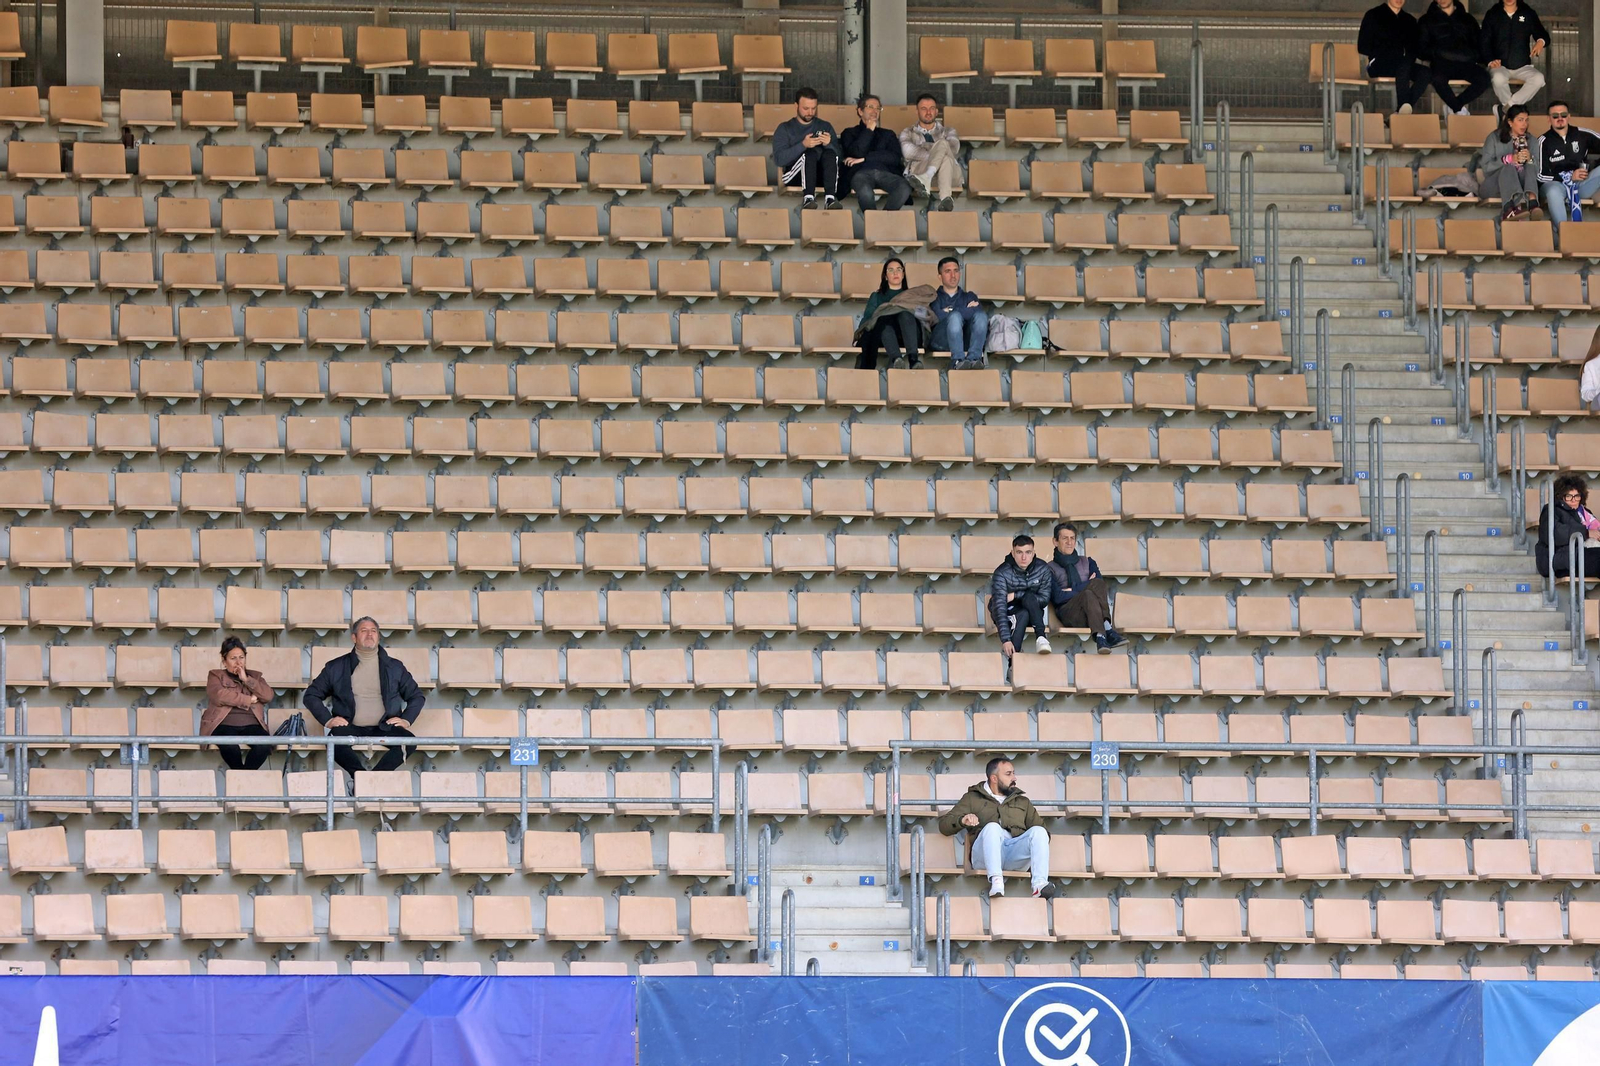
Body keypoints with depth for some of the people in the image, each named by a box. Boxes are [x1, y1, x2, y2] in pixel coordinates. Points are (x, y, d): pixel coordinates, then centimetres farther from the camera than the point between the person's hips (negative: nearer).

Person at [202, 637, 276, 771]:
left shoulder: (255, 676, 24)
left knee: (263, 746, -32)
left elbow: (269, 696, 6)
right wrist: (248, 700, -3)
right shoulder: (216, 676, 15)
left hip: (251, 725, 3)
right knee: (230, 747, -38)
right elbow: (218, 696, -7)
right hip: (224, 725, -3)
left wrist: (246, 680, 0)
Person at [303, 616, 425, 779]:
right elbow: (311, 696, 15)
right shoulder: (336, 667, 12)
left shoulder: (394, 667, 15)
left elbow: (416, 697, 22)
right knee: (335, 739, -37)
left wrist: (406, 720, 3)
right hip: (351, 728, -1)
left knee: (408, 740, -32)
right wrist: (327, 720, -1)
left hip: (384, 728, 1)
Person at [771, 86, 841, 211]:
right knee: (811, 153, -31)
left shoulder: (824, 126, 18)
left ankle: (830, 197, -44)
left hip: (821, 175, 2)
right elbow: (779, 159, -5)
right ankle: (808, 198, -47)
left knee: (829, 153, -28)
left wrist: (829, 144, -15)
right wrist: (803, 145, -18)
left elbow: (838, 155, 7)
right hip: (793, 176, -2)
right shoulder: (785, 129, 11)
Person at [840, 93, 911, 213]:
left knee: (905, 188, -35)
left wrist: (864, 158, 2)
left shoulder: (888, 135, 30)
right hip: (861, 172, -2)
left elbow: (895, 158, 9)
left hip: (885, 172, 2)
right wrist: (869, 130, 12)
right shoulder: (849, 133, 25)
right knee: (864, 190, -42)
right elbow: (857, 152, 2)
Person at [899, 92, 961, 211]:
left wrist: (922, 147, 2)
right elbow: (908, 152, 1)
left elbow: (954, 149, 4)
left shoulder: (947, 131, 28)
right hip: (920, 169, -1)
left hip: (949, 172, 1)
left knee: (942, 144, -30)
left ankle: (925, 178, -56)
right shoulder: (908, 132, 25)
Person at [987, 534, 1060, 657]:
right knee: (1023, 615, -36)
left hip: (1032, 613, 2)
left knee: (1029, 597, -31)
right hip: (1008, 614, -2)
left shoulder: (1043, 570, -11)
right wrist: (1005, 640, -41)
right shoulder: (1002, 573, -21)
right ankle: (1010, 652, -40)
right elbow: (999, 606, -30)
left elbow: (1044, 599, -9)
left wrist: (1015, 596, -20)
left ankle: (1040, 637, -36)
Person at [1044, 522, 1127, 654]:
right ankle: (1107, 631, -56)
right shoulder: (1050, 568, 14)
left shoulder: (1087, 562, 27)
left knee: (1097, 584, -28)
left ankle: (1101, 638, -45)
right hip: (1068, 614, -3)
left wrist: (1072, 590, -4)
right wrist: (1086, 588, -4)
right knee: (1088, 595, -35)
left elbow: (1101, 584, 7)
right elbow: (1057, 597, -2)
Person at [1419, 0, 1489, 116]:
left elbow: (1478, 45, 17)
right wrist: (1437, 54, -7)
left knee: (1483, 78, -31)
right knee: (1438, 79, -38)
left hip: (1465, 64, 2)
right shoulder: (1427, 20, 17)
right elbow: (1421, 49, 10)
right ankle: (1460, 110, -17)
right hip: (1442, 63, -2)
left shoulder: (1467, 19, 21)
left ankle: (1452, 107, -15)